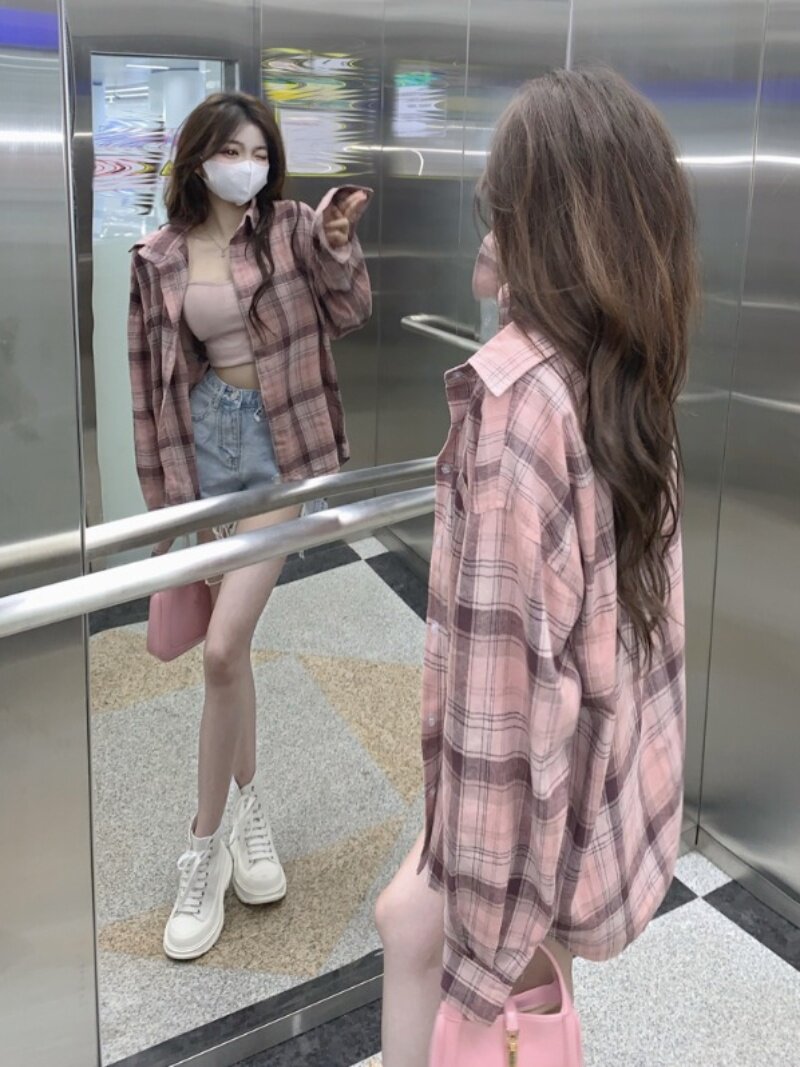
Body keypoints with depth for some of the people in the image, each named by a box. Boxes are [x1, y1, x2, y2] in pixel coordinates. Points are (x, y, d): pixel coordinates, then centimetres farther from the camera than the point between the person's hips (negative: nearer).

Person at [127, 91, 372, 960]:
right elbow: (150, 380, 6)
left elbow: (347, 313, -2)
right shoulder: (158, 259, 4)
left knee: (221, 649, -12)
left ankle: (204, 853, 4)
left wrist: (337, 243, -21)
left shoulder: (289, 228, 0)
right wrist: (162, 491, 4)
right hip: (202, 443, 3)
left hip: (277, 444, -3)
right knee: (223, 648, 11)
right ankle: (248, 805, 35)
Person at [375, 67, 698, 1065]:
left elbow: (506, 671, -28)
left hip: (554, 790, -8)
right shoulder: (627, 368, -2)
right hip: (620, 767, 8)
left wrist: (486, 941, -21)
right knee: (410, 916, 28)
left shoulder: (514, 393, -27)